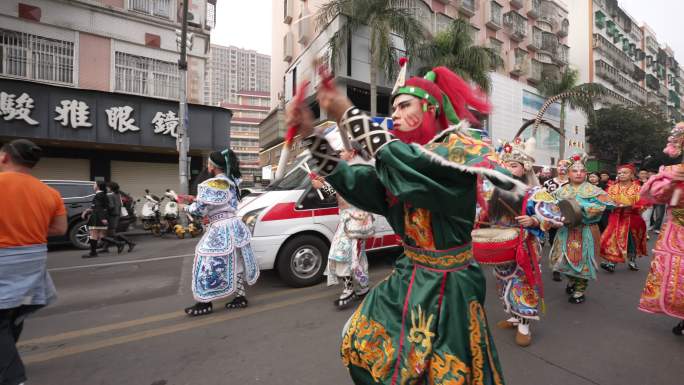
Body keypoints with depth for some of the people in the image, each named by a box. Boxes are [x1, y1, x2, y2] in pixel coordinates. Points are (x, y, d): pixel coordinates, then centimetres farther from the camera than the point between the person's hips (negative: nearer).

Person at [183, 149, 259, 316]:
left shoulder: (211, 185, -15)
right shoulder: (232, 182, 11)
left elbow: (200, 209, -13)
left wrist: (186, 208, 7)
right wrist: (196, 199, 18)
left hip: (220, 230, -9)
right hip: (235, 225, 9)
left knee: (208, 265, 5)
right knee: (235, 263, 16)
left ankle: (205, 303, 17)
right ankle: (240, 296, 25)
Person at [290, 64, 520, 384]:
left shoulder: (459, 148, -14)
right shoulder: (404, 155, 4)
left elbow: (409, 163, -35)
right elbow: (352, 181, -5)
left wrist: (349, 115, -29)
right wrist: (310, 133, -11)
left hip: (446, 283, -6)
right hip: (409, 276, 7)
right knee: (360, 342, 17)